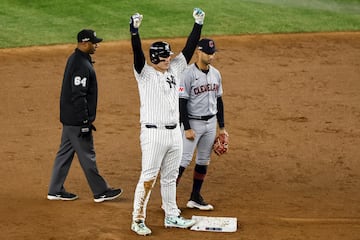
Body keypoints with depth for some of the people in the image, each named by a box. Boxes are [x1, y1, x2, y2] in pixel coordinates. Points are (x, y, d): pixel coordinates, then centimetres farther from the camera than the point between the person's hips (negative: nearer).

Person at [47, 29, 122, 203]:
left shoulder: (75, 58, 11)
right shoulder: (82, 65, -21)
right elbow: (78, 96, -25)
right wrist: (85, 123, -22)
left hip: (69, 118, 10)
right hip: (77, 120, -10)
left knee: (65, 153, 14)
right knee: (87, 156, 0)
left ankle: (55, 190, 20)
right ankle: (100, 192, 9)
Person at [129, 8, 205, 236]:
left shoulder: (175, 69, 10)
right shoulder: (145, 73, -6)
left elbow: (189, 48, 8)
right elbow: (138, 53, -22)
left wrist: (198, 24, 2)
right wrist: (134, 29, -36)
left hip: (174, 133, 6)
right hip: (153, 133, -6)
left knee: (170, 178, 16)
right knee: (148, 178, -3)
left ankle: (172, 217, 25)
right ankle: (138, 220, 5)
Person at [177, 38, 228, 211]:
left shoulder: (216, 74, 7)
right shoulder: (188, 74, -14)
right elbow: (182, 102, -15)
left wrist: (222, 127, 13)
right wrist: (186, 128, -18)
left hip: (211, 123, 7)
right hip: (193, 123, -7)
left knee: (204, 161, 11)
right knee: (184, 159, -11)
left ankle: (195, 198, 20)